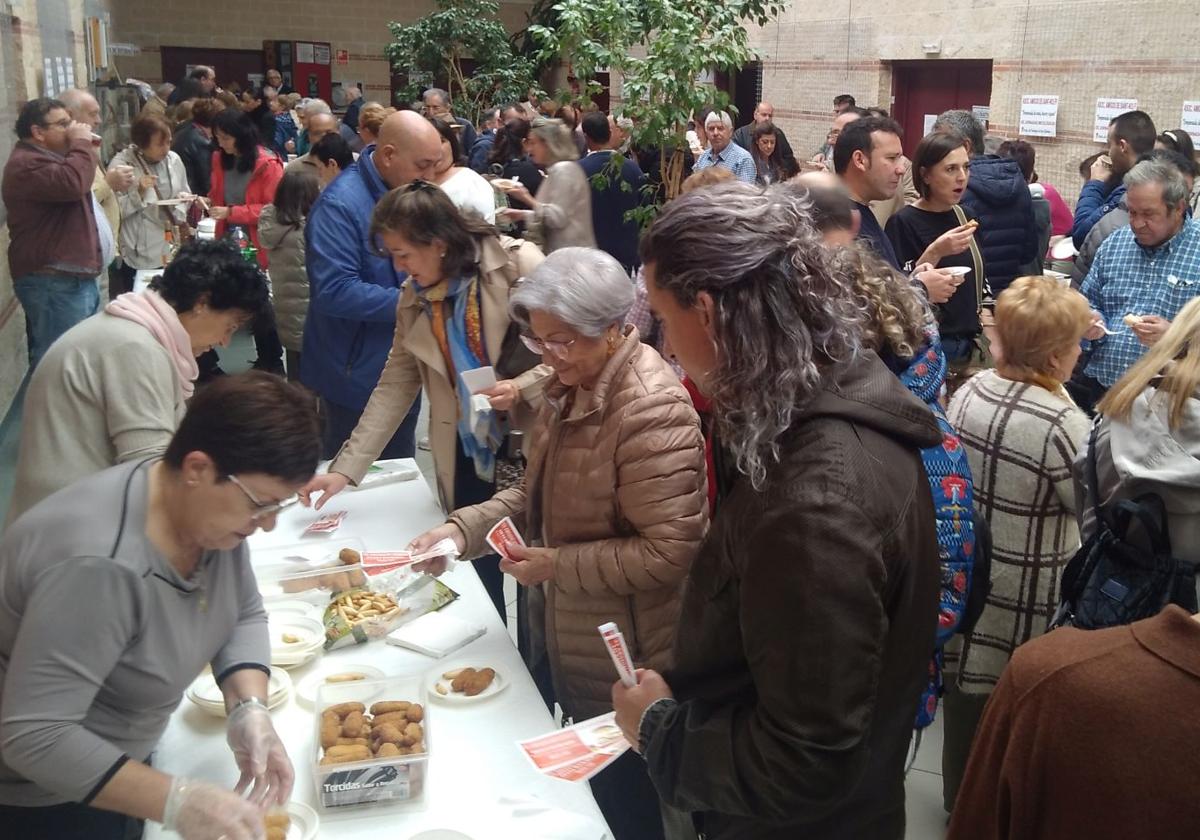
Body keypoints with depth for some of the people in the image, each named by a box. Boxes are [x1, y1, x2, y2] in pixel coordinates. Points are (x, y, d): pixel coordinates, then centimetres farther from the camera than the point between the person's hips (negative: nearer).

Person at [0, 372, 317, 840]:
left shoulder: (210, 509, -13)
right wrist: (177, 802, -36)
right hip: (39, 791, -7)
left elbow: (244, 615, -2)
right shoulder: (99, 565, -37)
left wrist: (249, 709, -18)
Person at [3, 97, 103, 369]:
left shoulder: (46, 158, 21)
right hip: (54, 283, -11)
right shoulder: (27, 164, -15)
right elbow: (72, 183, -31)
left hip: (72, 277, 11)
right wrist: (81, 143, -18)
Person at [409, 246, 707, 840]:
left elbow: (671, 552, -28)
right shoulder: (572, 386, 3)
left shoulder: (650, 410, -27)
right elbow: (541, 493, 11)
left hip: (622, 667, -8)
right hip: (564, 646, 8)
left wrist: (557, 565, -23)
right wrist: (464, 528, -4)